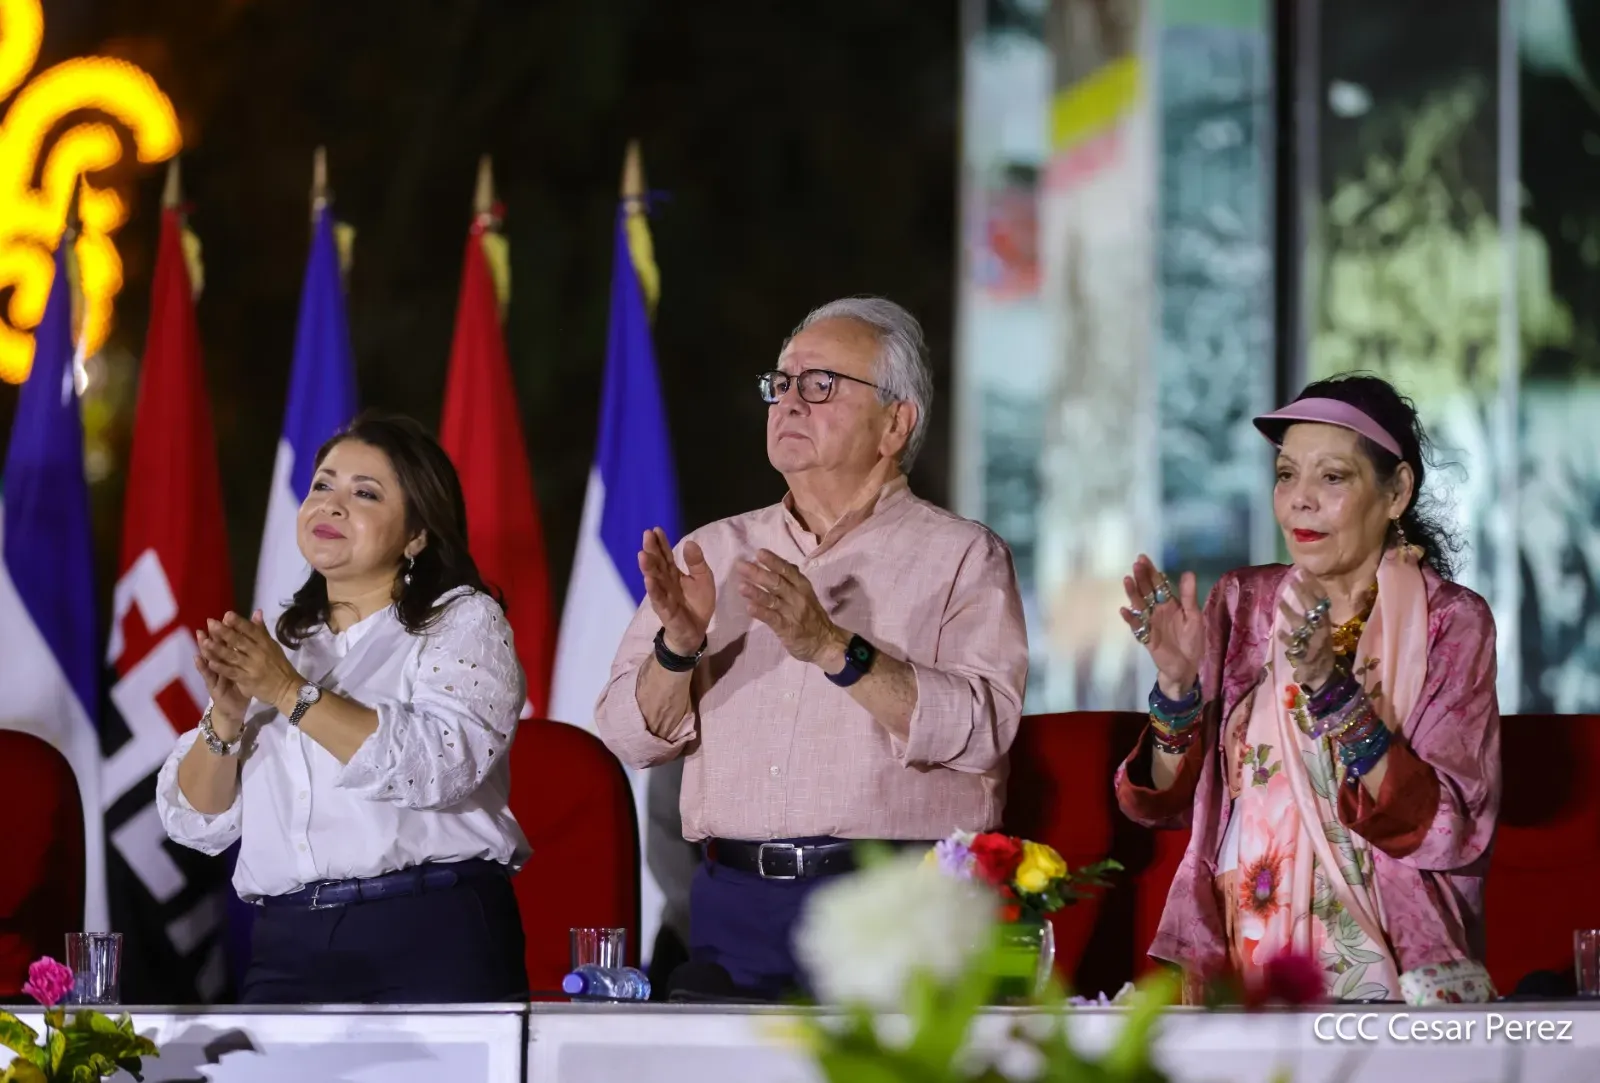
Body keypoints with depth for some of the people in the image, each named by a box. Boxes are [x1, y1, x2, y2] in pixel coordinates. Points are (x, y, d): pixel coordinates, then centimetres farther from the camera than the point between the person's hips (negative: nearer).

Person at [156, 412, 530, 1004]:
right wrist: (225, 717, -8)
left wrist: (293, 693, -16)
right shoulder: (270, 644, 17)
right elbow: (197, 822, 11)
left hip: (434, 940, -4)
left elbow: (441, 764, -14)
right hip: (286, 950, 4)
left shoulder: (463, 620, 5)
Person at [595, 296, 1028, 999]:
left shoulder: (960, 558, 5)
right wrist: (680, 646, -12)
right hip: (734, 907, 3)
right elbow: (630, 735, 8)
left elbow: (980, 730, -11)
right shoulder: (715, 554, 16)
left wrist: (834, 649, -20)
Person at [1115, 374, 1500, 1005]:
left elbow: (1452, 832, -12)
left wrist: (1330, 688, -21)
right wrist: (1176, 684, -11)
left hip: (1387, 971, -3)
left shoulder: (1448, 622, -2)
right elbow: (1167, 803, 7)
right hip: (1237, 966, 3)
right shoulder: (1244, 602, 8)